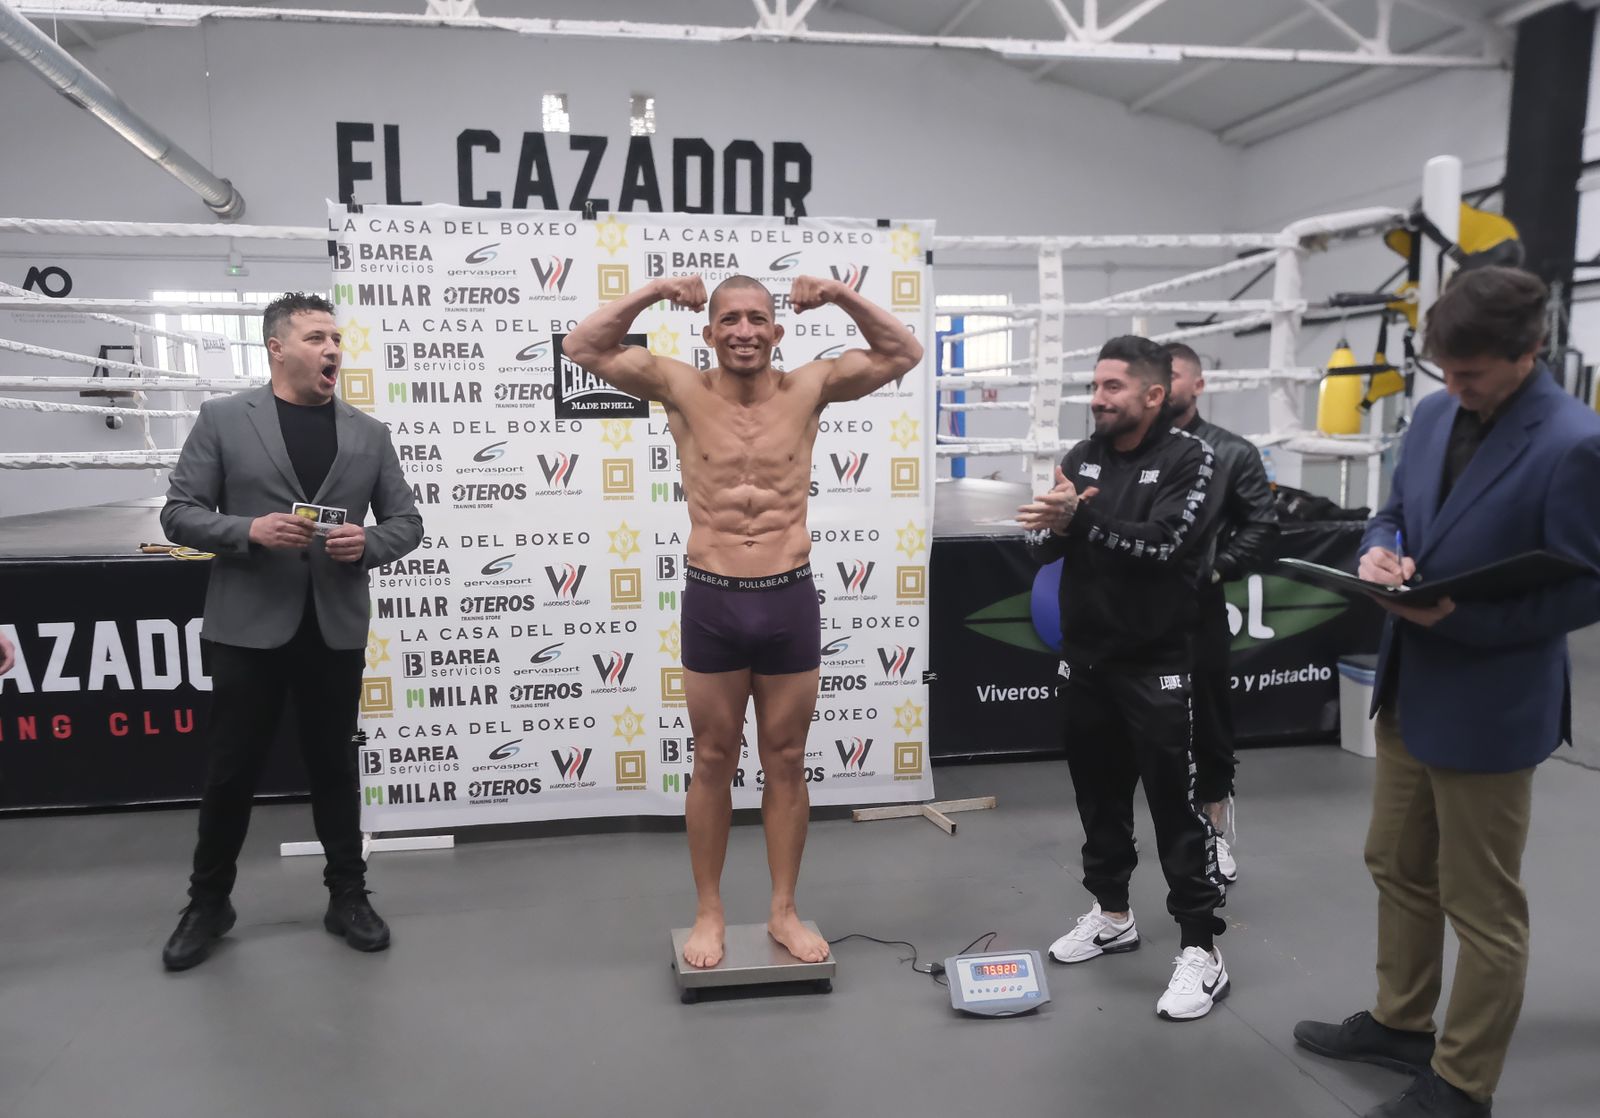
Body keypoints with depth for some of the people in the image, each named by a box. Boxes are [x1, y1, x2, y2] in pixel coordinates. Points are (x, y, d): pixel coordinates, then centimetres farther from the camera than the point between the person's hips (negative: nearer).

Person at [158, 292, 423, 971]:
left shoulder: (368, 433, 7)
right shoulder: (223, 419, 1)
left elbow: (407, 521, 9)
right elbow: (178, 513, -1)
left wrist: (367, 543, -12)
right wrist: (249, 530, -18)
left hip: (337, 628, 2)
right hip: (249, 627, -2)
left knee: (333, 767, 12)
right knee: (231, 769, 8)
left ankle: (347, 897, 25)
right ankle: (209, 902, 28)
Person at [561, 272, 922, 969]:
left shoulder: (808, 388, 2)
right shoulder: (684, 391, -1)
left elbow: (903, 355, 3)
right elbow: (583, 348, -4)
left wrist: (842, 296, -8)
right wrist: (654, 293, -11)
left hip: (790, 599, 1)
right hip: (712, 601, -1)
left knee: (786, 762, 11)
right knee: (713, 763, 10)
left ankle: (784, 911, 26)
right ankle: (709, 913, 26)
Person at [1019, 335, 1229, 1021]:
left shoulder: (1189, 459, -8)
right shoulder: (1080, 458, 8)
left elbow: (1164, 542, -22)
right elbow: (1041, 545, 1)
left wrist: (1080, 519, -25)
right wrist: (1055, 525, -21)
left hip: (1157, 664, -5)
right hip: (1085, 660, 6)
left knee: (1177, 803, -1)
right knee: (1098, 792, 16)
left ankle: (1200, 949, 9)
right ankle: (1111, 914, 32)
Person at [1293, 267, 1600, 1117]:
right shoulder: (1435, 415, 3)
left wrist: (1462, 616, -26)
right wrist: (1381, 551, -10)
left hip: (1488, 707, -8)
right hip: (1407, 688, 8)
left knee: (1482, 906, 10)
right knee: (1398, 869, 21)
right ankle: (1400, 1024, 42)